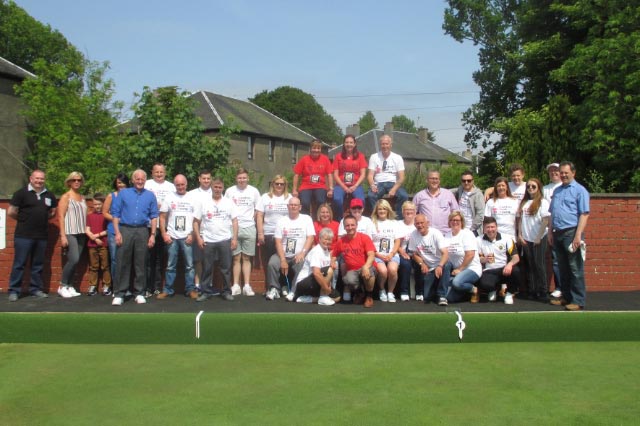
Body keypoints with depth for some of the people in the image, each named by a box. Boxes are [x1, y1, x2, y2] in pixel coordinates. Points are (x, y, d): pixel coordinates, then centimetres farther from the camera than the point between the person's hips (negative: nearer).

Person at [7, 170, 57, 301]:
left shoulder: (49, 195, 9)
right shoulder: (22, 193, -5)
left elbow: (53, 211, 22)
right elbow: (11, 212, -6)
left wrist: (41, 219, 11)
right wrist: (23, 220, 5)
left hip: (42, 236, 5)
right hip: (23, 235, -5)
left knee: (38, 264, 11)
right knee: (19, 264, -1)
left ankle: (36, 289, 19)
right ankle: (14, 291, 6)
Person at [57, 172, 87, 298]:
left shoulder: (82, 198, 15)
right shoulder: (66, 197, -1)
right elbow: (61, 217, -7)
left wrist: (86, 231, 8)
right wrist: (63, 235, -13)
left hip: (81, 234, 6)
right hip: (70, 233, -6)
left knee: (74, 261, 5)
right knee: (74, 259, -14)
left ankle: (70, 286, 13)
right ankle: (62, 286, 0)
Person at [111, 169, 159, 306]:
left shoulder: (150, 196, 10)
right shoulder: (123, 193, 8)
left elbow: (154, 217, 7)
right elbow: (116, 214, 4)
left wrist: (152, 235, -1)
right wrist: (117, 233, -5)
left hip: (142, 231, 1)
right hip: (125, 229, -1)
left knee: (140, 264, 4)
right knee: (123, 263, -2)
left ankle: (139, 293, 12)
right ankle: (119, 294, 3)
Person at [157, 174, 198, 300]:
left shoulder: (192, 198, 4)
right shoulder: (169, 198, 7)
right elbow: (162, 217, 6)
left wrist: (192, 234, -6)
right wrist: (164, 234, -3)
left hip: (187, 237, -1)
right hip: (172, 237, 1)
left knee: (189, 265, 2)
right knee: (171, 266, 6)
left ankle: (190, 289, 10)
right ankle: (167, 290, 13)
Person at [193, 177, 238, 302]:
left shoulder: (229, 203, 6)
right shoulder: (203, 203, 5)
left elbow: (234, 221, 4)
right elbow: (196, 221, 5)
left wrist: (235, 238, -3)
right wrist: (198, 238, -4)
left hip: (225, 240, 0)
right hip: (207, 241, 0)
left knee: (226, 268, 4)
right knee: (207, 268, 6)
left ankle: (226, 291, 14)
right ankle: (206, 291, 15)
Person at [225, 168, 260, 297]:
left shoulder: (254, 191, 4)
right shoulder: (229, 191, 3)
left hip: (249, 228, 0)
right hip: (233, 228, 0)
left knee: (247, 258, 4)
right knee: (236, 258, 2)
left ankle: (247, 286, 6)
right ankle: (236, 286, 6)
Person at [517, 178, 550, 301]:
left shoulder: (542, 202, -5)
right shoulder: (523, 203, 12)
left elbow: (545, 221, -10)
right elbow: (520, 219, 13)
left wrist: (538, 238, -13)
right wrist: (520, 235, 3)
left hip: (539, 239, -5)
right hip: (526, 239, 5)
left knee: (539, 265, -3)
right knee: (529, 266, 7)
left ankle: (543, 293, 3)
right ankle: (532, 292, 13)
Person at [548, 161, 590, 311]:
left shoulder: (579, 190, -4)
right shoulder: (557, 191, 17)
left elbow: (584, 214, -11)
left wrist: (578, 235, -17)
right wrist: (550, 232, 14)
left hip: (571, 232, -7)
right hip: (558, 233, 7)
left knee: (575, 269, -3)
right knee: (563, 268, 13)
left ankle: (578, 301, 3)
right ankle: (566, 297, 22)